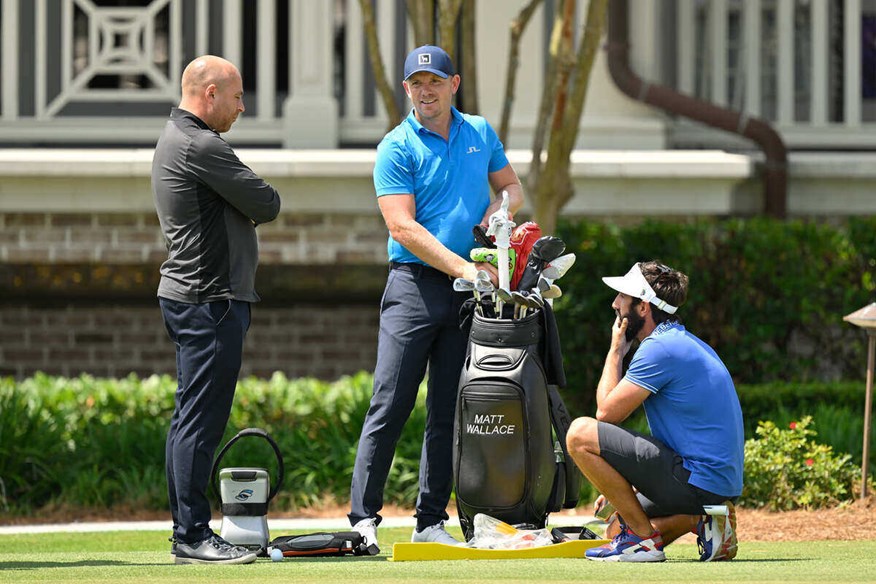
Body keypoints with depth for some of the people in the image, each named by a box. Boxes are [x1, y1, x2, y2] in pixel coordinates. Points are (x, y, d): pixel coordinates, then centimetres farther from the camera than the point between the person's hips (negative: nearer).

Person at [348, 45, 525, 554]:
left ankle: (432, 521, 9)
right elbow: (403, 228, -11)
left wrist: (500, 207, 0)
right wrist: (462, 268, -18)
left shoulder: (480, 133, 13)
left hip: (470, 294, 4)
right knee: (391, 407, -8)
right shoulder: (396, 147, -3)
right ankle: (364, 517, -6)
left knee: (449, 413, 5)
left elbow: (511, 185, 24)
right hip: (416, 287, -4)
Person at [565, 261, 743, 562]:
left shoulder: (660, 348, -14)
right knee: (617, 527, 25)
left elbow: (607, 412, -11)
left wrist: (616, 351, 2)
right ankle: (702, 520, 8)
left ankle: (644, 538, -10)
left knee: (580, 434, -13)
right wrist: (624, 485, 20)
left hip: (697, 479, -10)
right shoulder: (689, 344, 19)